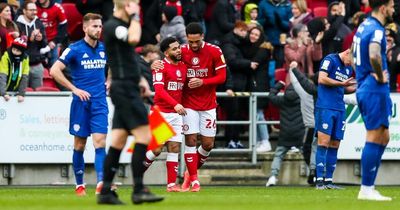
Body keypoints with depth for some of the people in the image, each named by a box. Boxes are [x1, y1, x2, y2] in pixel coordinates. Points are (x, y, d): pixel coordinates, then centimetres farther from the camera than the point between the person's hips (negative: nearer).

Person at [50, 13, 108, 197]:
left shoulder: (104, 49, 9)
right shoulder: (75, 49, -6)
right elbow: (54, 71, -11)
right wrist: (75, 89, -13)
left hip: (100, 103, 3)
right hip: (81, 102, -3)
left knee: (100, 141, -11)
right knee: (79, 145, 5)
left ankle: (101, 183, -20)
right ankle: (79, 185, 16)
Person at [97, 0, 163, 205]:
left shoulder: (120, 25, 17)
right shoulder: (112, 26, -13)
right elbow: (133, 39, -32)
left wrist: (140, 79, 19)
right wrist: (134, 17, -17)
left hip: (127, 88, 10)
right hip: (125, 88, -10)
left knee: (118, 140, 7)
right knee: (143, 136, -12)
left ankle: (106, 191, 8)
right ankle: (138, 190, -11)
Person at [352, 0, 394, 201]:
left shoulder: (364, 26, 14)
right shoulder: (376, 30, -17)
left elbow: (354, 53, 28)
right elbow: (374, 56, -35)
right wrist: (380, 76, -18)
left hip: (364, 88, 10)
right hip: (376, 91, -10)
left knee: (383, 138, 14)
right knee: (374, 138, -6)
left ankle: (368, 187, 13)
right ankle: (366, 189, -4)